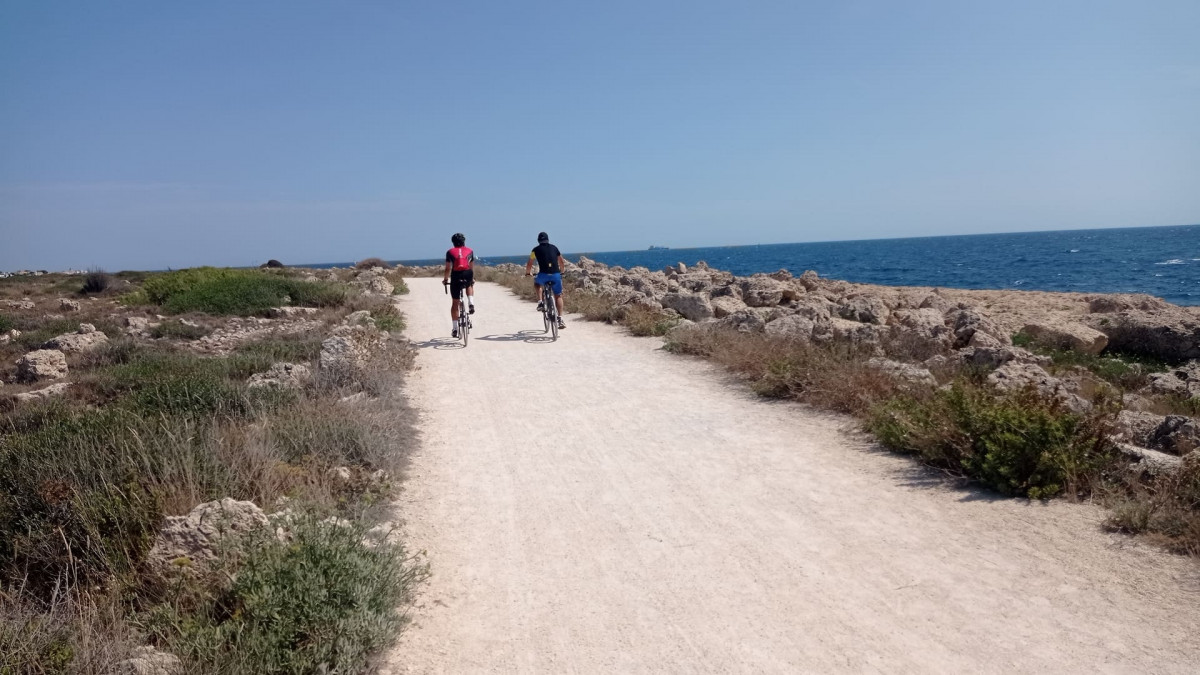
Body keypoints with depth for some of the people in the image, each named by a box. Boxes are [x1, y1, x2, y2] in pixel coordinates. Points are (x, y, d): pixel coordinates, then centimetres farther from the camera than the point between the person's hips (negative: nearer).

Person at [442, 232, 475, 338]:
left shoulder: (450, 252, 9)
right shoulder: (469, 251, 14)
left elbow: (448, 269, 4)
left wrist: (445, 279, 17)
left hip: (456, 278, -1)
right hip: (467, 276, 1)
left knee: (455, 303, 11)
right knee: (469, 285, 39)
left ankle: (454, 328, 10)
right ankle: (471, 304, 14)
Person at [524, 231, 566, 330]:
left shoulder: (536, 249, 11)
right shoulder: (554, 248, 17)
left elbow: (529, 264, 16)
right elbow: (562, 262, 24)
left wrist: (527, 273, 35)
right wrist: (561, 272, 42)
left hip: (543, 275, -1)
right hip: (556, 275, 2)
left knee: (537, 283, 33)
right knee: (558, 296, 15)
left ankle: (540, 302, 13)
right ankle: (560, 319, 4)